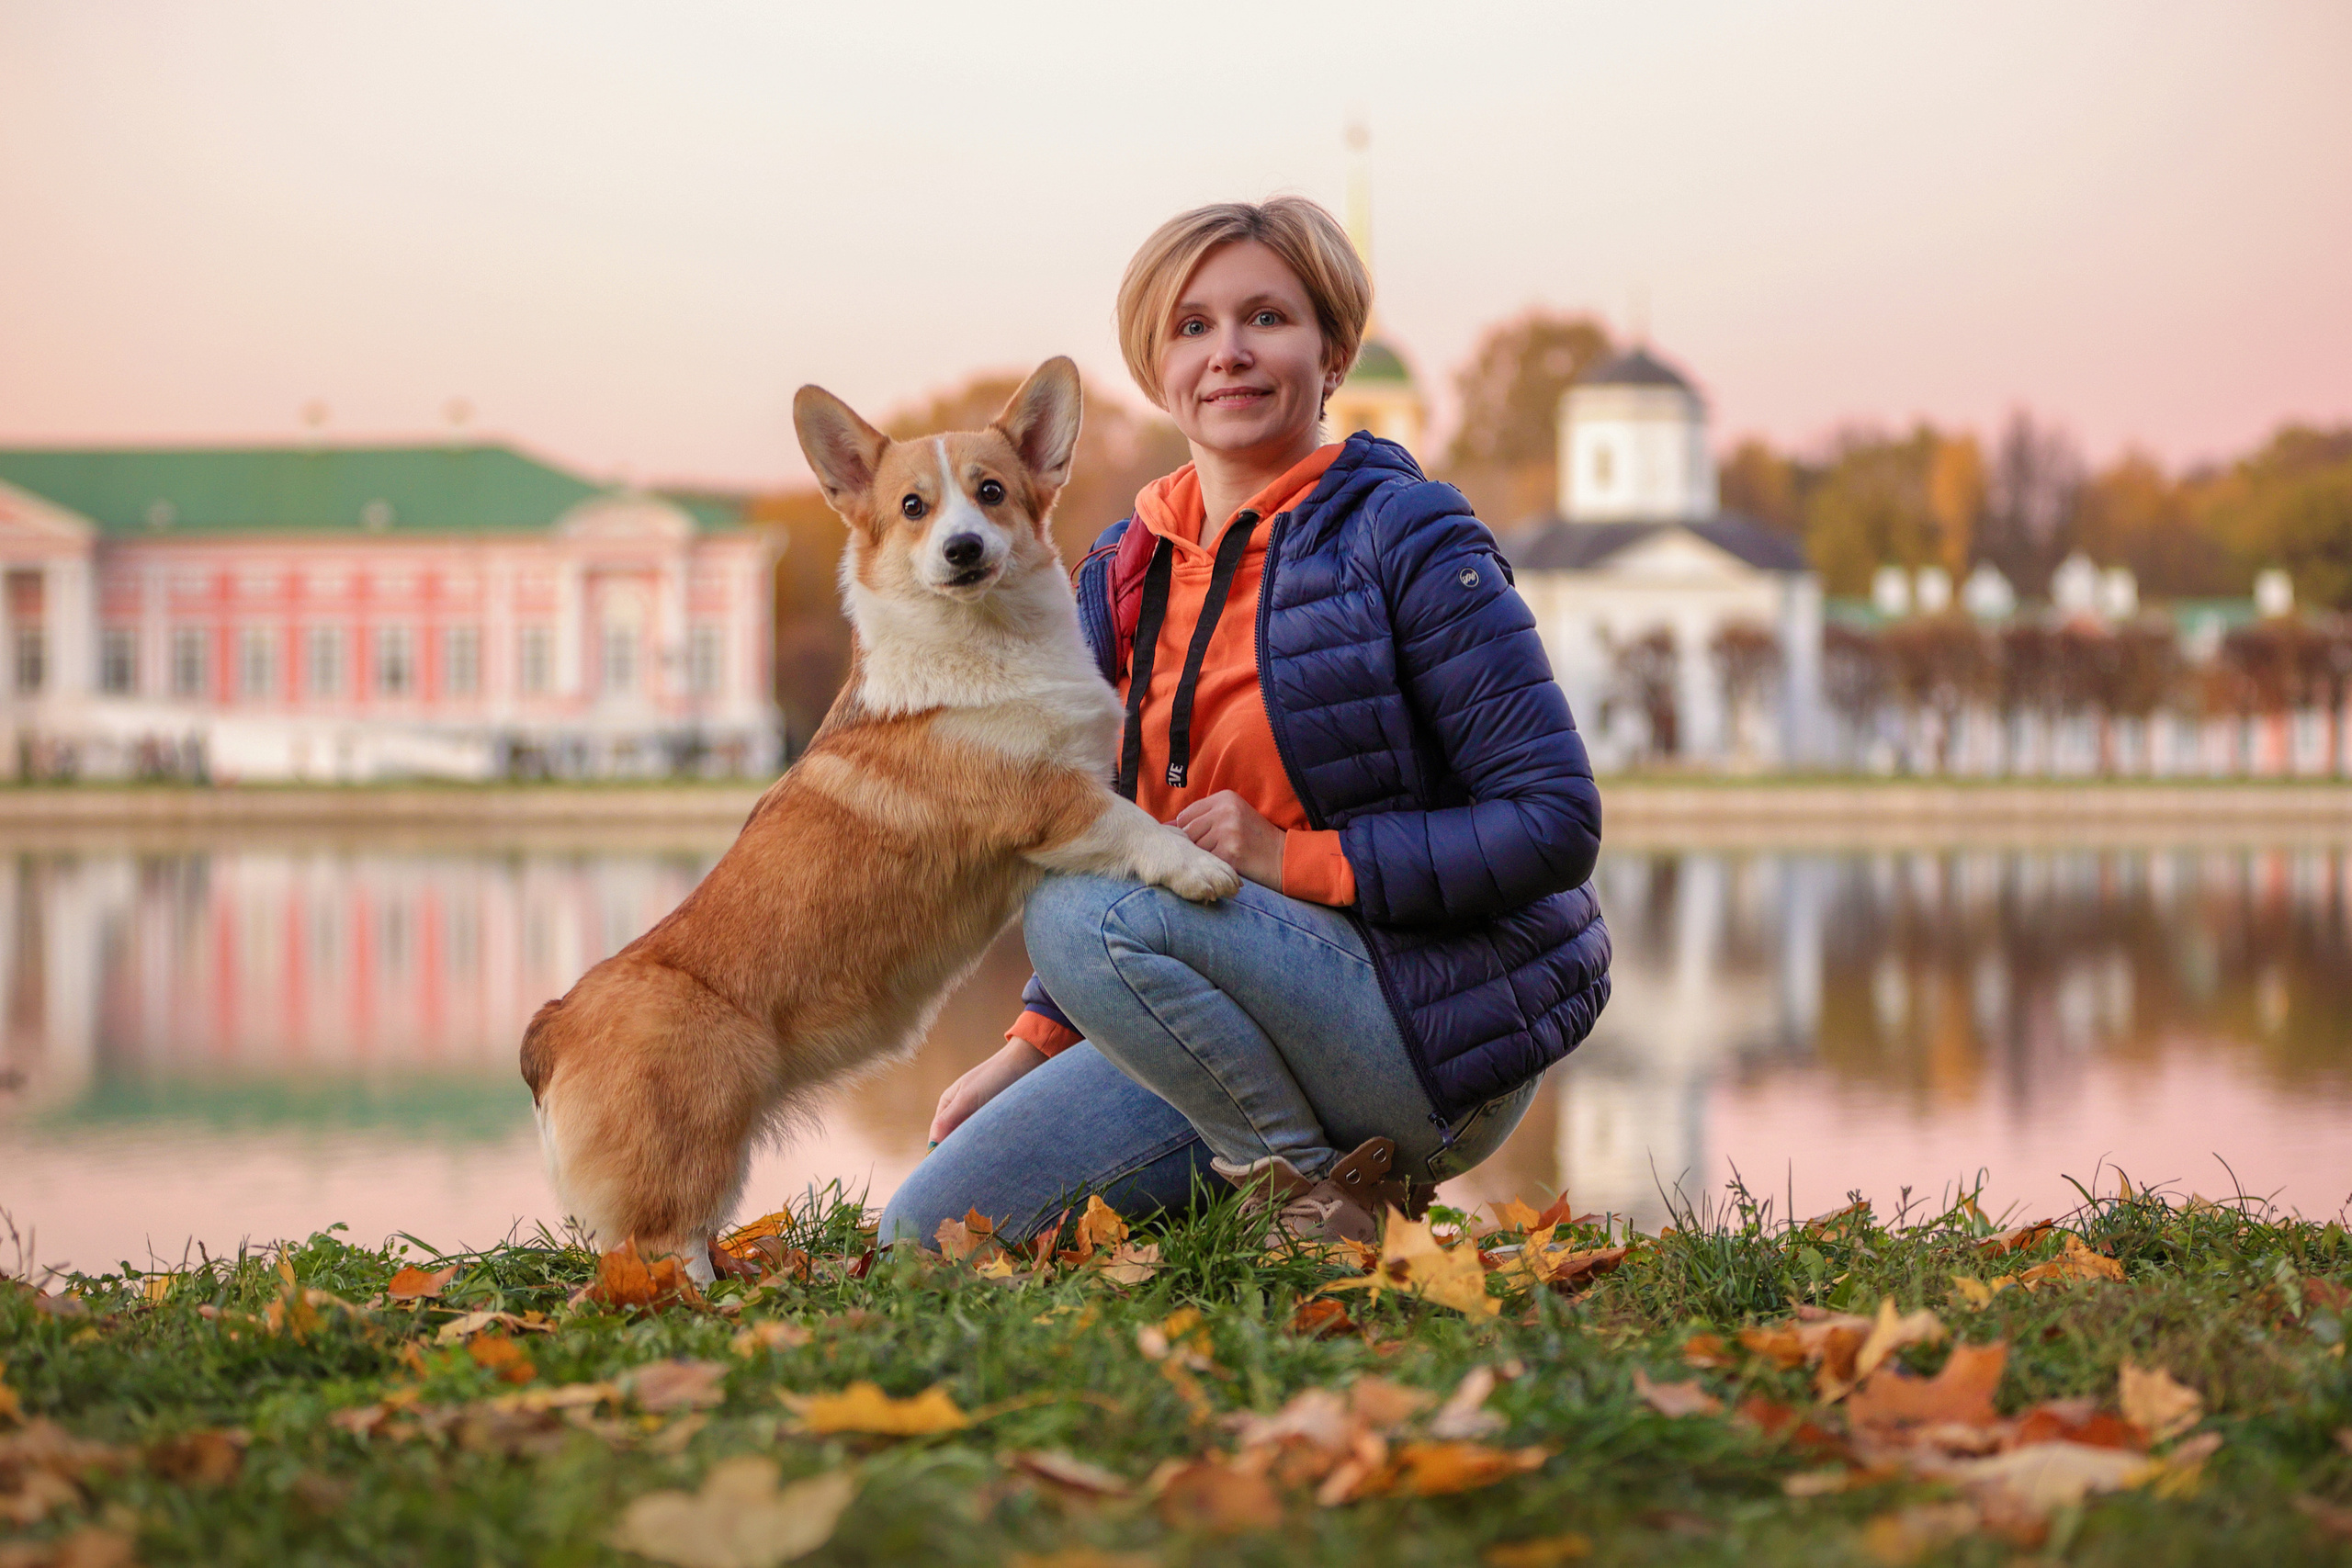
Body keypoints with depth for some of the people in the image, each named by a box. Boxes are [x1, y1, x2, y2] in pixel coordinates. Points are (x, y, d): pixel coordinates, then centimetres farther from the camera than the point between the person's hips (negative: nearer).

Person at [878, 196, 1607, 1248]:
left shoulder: (1404, 538, -10)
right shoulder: (1122, 577, 10)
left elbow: (1556, 825, -15)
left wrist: (1290, 857, -18)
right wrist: (1033, 1047, 5)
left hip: (1445, 1034, -7)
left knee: (1078, 913, -28)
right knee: (929, 1233, -3)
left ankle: (1327, 1200, -11)